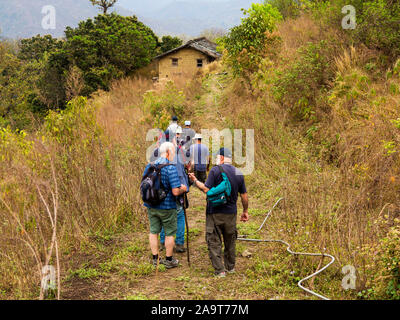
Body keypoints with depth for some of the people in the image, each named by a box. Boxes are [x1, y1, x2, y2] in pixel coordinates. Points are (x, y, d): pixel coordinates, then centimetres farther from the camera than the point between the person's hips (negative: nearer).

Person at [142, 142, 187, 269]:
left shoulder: (149, 166, 1)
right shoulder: (171, 168, -19)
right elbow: (176, 192, -23)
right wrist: (183, 189, -2)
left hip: (151, 206, 6)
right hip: (166, 206, -6)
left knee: (153, 231, 15)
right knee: (170, 233, 10)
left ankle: (155, 258, 24)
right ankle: (169, 260, 19)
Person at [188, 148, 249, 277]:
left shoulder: (215, 170, -11)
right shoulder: (239, 173, 5)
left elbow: (207, 190, -16)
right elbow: (244, 196, 8)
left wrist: (195, 181, -2)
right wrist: (245, 211, 19)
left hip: (215, 212, -5)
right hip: (231, 213, 5)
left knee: (214, 242, 2)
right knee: (230, 241, 18)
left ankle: (220, 270, 0)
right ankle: (230, 267, 28)